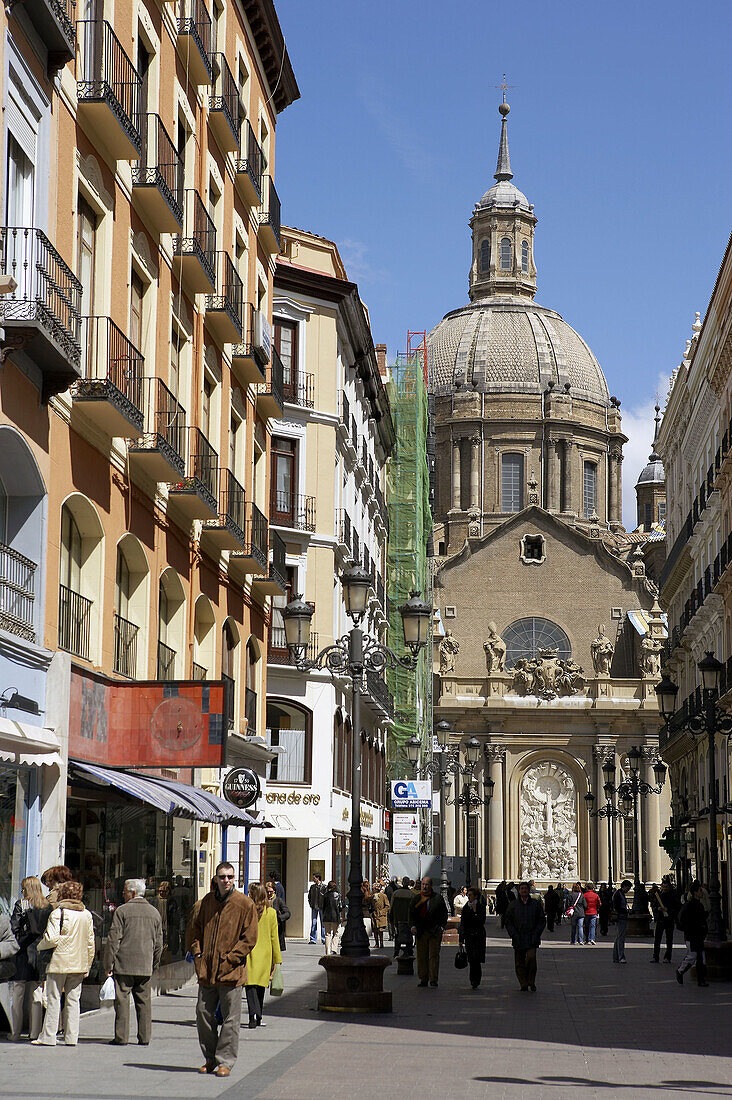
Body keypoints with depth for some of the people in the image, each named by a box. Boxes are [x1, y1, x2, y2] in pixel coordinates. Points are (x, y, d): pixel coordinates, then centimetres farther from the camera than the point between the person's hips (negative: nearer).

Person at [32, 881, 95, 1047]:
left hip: (59, 963, -5)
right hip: (79, 964, 5)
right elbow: (90, 942, 10)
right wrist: (87, 966, 17)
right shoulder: (87, 915, 7)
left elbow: (52, 939, -16)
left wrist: (39, 946, 4)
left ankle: (48, 1036, 3)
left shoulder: (58, 913, -10)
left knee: (53, 999, 1)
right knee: (73, 999, 9)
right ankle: (71, 1037, 7)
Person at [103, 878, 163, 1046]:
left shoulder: (122, 911, -5)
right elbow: (158, 943, 12)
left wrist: (108, 964, -3)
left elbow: (113, 939, -7)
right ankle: (144, 1037, 7)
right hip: (145, 966, 4)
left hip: (124, 964, -4)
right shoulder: (154, 912, 10)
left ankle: (121, 1037, -2)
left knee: (122, 1001, 0)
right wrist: (154, 965, 20)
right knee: (144, 1001, 8)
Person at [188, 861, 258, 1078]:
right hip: (206, 970, 4)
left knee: (230, 1018, -1)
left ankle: (225, 1062, 7)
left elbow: (249, 938, -6)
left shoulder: (245, 904, -5)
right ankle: (210, 1058, 21)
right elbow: (195, 928, 20)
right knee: (203, 1013, 7)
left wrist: (229, 959, -12)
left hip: (231, 971, -4)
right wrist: (197, 954, 6)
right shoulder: (207, 901, 8)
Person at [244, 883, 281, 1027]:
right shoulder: (271, 913, 0)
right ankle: (258, 1019, 19)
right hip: (265, 954, 3)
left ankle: (254, 1014, -22)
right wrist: (276, 959, 9)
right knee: (260, 986, 14)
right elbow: (274, 938, 3)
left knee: (250, 985, -4)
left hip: (249, 953, -3)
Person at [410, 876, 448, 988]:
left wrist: (441, 927, -6)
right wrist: (413, 926, -4)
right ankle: (423, 978, 10)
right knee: (421, 956, 4)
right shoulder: (416, 898, 9)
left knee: (434, 955, -3)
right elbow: (412, 914, 10)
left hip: (435, 931, -2)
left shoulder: (438, 898, 3)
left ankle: (433, 979, -2)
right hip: (421, 931, 2)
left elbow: (444, 914, 4)